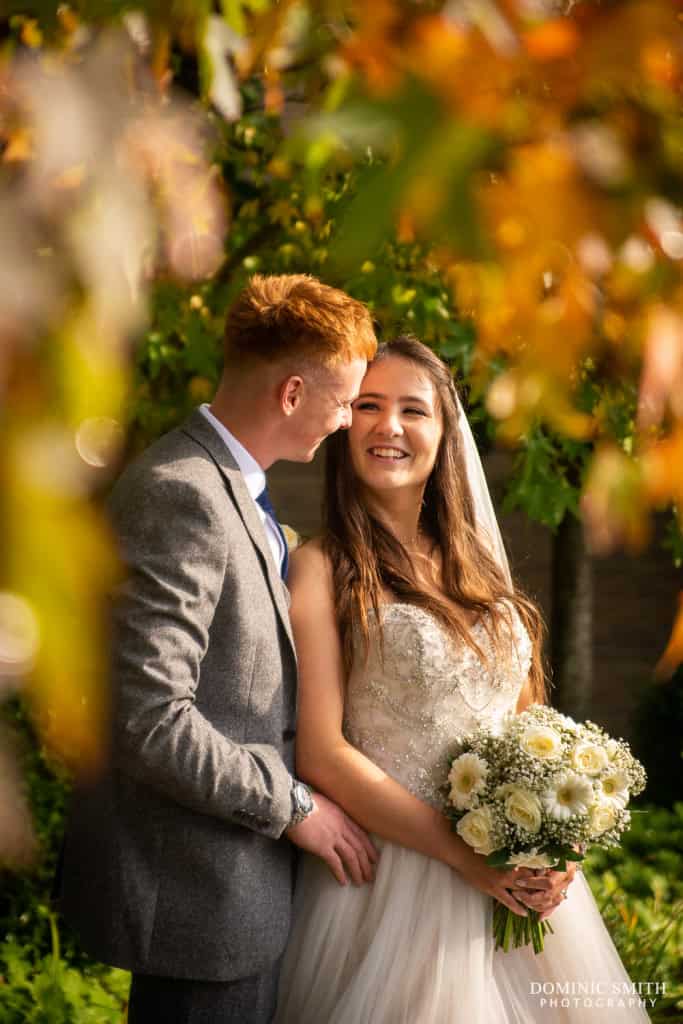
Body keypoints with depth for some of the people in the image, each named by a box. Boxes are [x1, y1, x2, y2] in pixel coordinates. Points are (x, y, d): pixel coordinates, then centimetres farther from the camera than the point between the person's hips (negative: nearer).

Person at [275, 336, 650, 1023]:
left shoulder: (477, 568, 11)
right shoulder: (322, 570, -7)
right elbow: (320, 754, -13)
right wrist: (464, 857, -16)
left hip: (518, 883, 6)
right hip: (396, 881, -5)